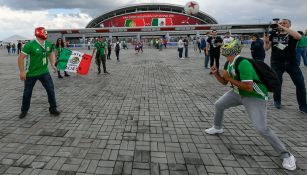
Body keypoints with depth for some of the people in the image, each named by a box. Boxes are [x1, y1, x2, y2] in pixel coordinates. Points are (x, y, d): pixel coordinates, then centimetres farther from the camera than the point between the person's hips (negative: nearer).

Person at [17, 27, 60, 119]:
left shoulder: (48, 44, -1)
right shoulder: (30, 45, -19)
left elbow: (50, 54, 19)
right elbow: (21, 57, -16)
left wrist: (52, 64, 10)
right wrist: (22, 71, -17)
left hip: (44, 72, 4)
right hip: (31, 73, -4)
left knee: (51, 89, -2)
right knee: (27, 93, 10)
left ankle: (53, 109, 12)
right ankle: (24, 111, 31)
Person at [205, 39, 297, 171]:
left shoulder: (243, 63, -30)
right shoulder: (228, 64, -1)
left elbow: (248, 87, -34)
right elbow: (224, 82, 10)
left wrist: (229, 78, -27)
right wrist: (216, 73, -8)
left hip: (254, 97, -9)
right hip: (238, 93, 9)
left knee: (261, 128, -16)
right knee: (218, 105, 14)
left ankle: (286, 155, 3)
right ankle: (217, 128, 41)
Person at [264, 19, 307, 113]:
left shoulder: (292, 34, 0)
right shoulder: (274, 34, 6)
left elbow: (298, 36, -24)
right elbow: (266, 48, 6)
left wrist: (283, 28, -23)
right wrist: (266, 41, -15)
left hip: (291, 62, -1)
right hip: (276, 63, 1)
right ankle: (277, 101, 30)